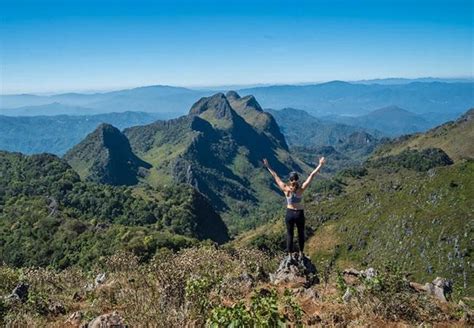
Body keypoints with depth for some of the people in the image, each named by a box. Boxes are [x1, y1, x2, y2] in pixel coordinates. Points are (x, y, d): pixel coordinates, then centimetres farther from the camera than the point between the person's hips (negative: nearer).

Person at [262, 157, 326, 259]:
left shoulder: (285, 189, -18)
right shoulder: (301, 189, -21)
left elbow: (275, 176, -9)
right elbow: (312, 175, -19)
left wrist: (268, 166, 0)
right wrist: (320, 165, -16)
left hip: (289, 213, 1)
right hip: (299, 213, -1)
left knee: (289, 234, 15)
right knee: (301, 234, 20)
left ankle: (290, 256, 23)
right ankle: (301, 254, 35)